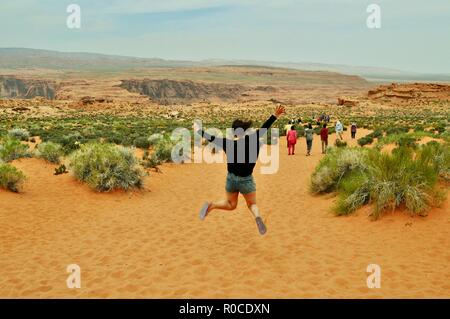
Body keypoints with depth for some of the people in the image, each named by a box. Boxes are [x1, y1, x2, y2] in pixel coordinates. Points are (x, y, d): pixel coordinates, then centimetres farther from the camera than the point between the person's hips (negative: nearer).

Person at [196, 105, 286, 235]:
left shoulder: (227, 143, -8)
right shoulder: (250, 140, -15)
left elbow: (211, 138, 2)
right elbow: (264, 128, -18)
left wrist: (199, 130, 16)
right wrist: (275, 116, -15)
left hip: (231, 178, 3)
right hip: (246, 180, -3)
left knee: (231, 205, 22)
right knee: (252, 204, 15)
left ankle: (211, 205, -5)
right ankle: (257, 216, -20)